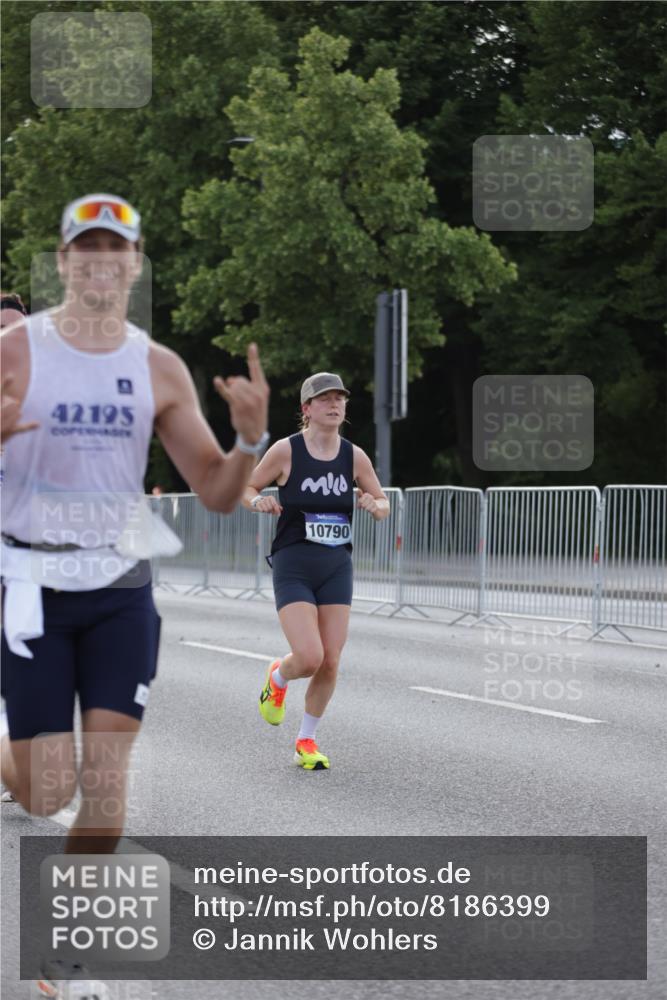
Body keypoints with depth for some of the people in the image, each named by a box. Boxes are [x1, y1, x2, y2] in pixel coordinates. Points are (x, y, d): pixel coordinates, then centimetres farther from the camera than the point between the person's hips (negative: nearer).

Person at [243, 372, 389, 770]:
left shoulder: (355, 456, 2)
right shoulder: (286, 451, -6)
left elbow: (383, 505, 13)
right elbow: (246, 487, 6)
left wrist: (375, 505, -10)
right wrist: (259, 502, -16)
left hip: (337, 567, 3)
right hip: (293, 568, -3)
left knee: (331, 663, -1)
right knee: (309, 658, -17)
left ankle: (307, 740, 20)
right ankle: (278, 678, 20)